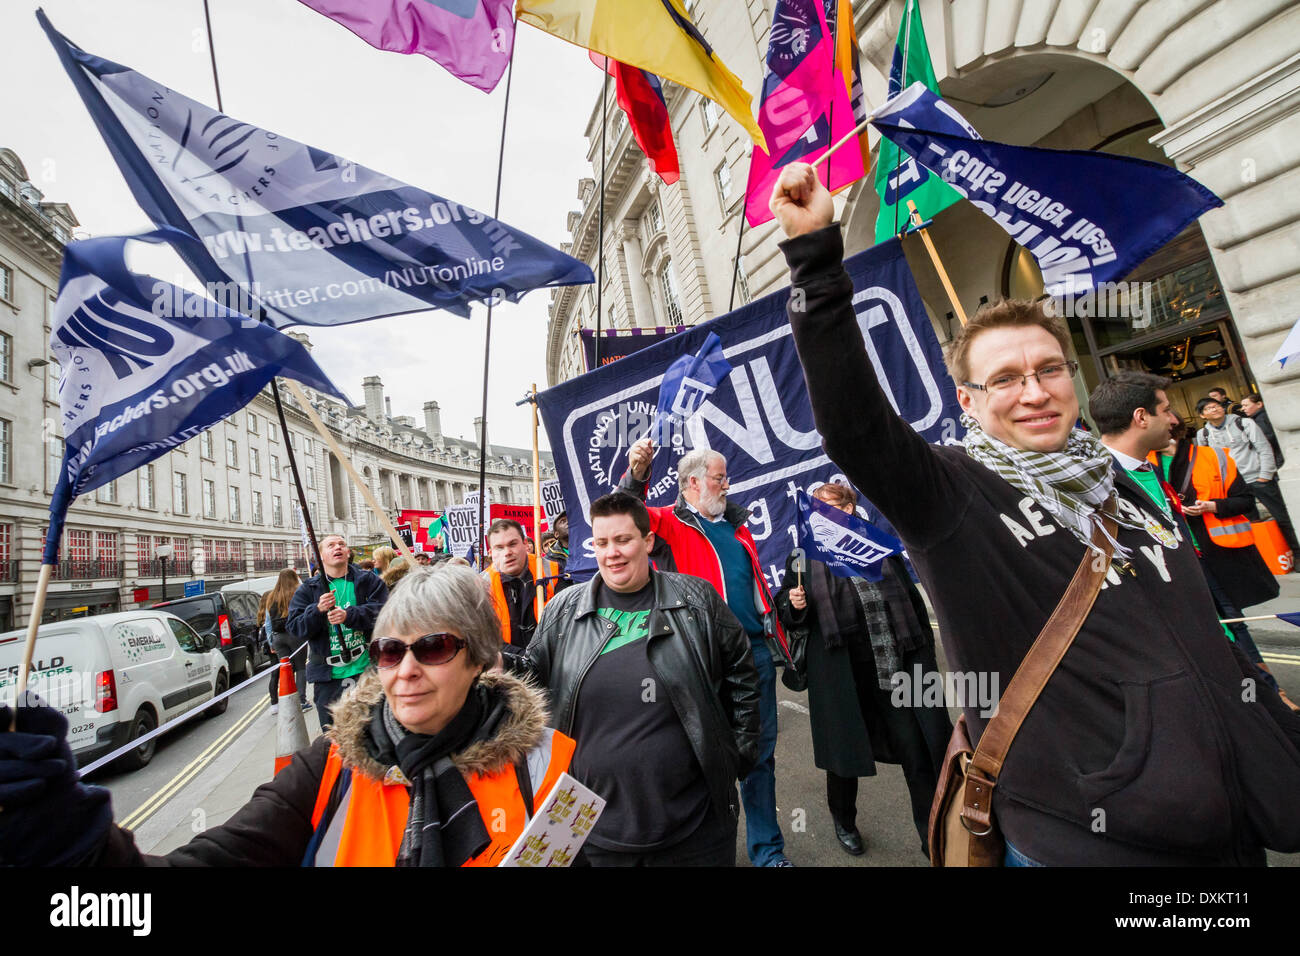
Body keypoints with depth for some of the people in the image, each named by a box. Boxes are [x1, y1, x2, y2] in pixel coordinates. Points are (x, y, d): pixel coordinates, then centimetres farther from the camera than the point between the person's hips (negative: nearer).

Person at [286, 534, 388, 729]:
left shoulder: (369, 581, 4)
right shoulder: (307, 589, 9)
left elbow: (382, 611, -9)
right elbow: (295, 628, 0)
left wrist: (349, 615, -22)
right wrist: (318, 610, -18)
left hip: (366, 668, -1)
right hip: (328, 676, 1)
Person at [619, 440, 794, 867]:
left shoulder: (736, 523, 15)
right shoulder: (670, 523, -4)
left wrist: (776, 632, 21)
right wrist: (635, 476, -39)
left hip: (756, 651, 6)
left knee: (761, 754, 15)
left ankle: (767, 849, 33)